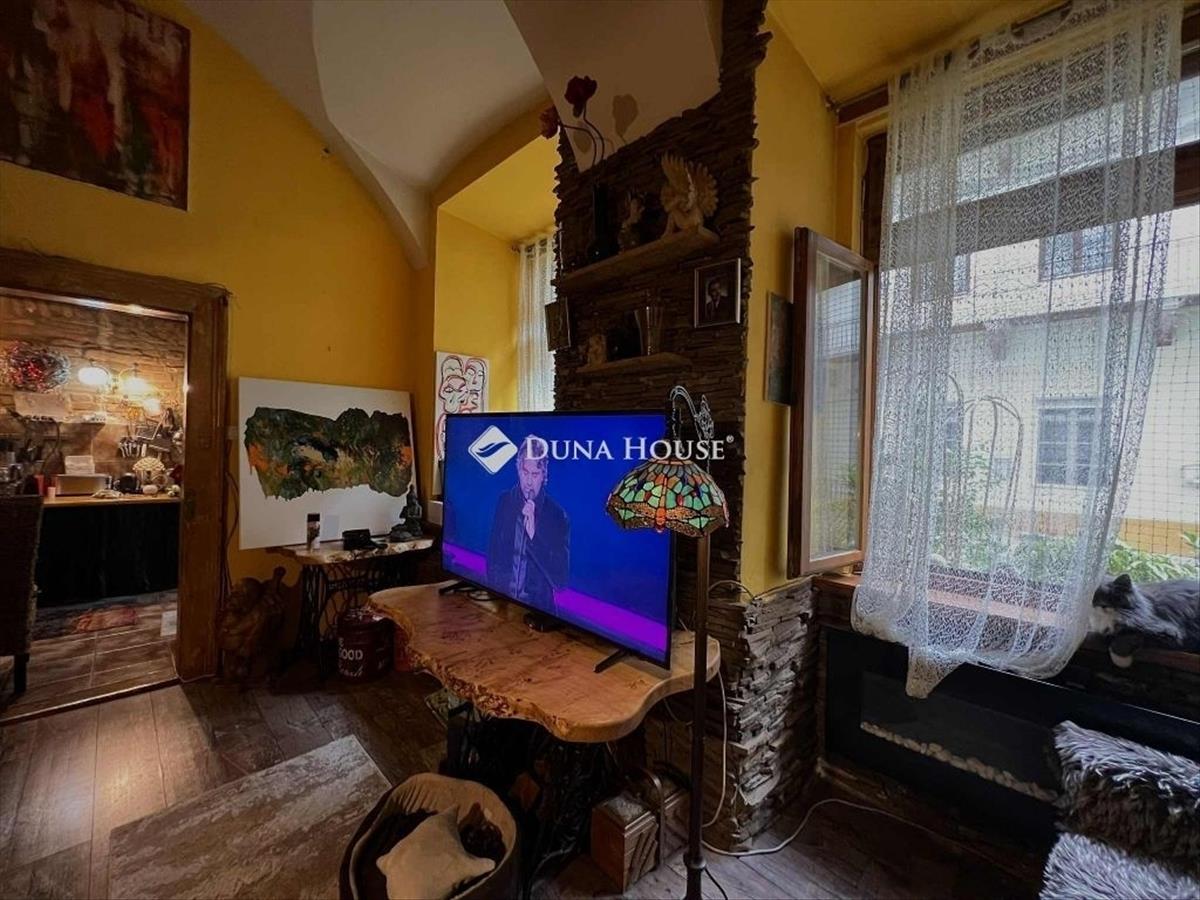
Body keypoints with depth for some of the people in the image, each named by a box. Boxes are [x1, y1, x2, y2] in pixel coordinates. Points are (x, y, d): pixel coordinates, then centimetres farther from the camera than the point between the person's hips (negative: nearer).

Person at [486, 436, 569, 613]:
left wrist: (533, 536, -20)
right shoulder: (504, 501, 1)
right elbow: (493, 554, 10)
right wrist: (495, 591, 0)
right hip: (501, 598, 2)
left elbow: (561, 578, -12)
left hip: (538, 605, -2)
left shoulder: (558, 516, -10)